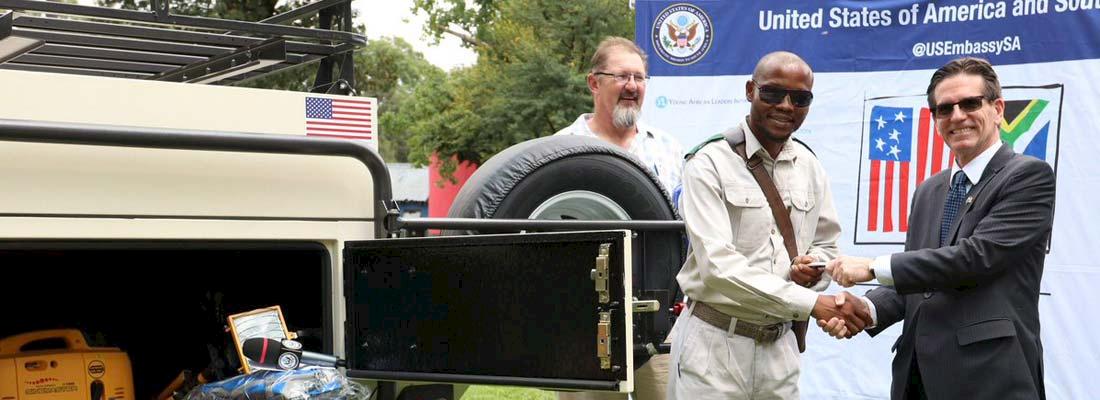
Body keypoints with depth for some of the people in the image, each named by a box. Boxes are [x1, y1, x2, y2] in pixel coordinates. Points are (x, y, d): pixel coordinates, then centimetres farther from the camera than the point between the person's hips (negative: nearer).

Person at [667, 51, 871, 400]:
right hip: (715, 341, -5)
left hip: (779, 344, 5)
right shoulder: (711, 163, -11)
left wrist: (813, 268, -8)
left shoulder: (810, 167, 6)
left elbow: (826, 245, 17)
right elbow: (718, 265, -20)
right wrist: (812, 303, -24)